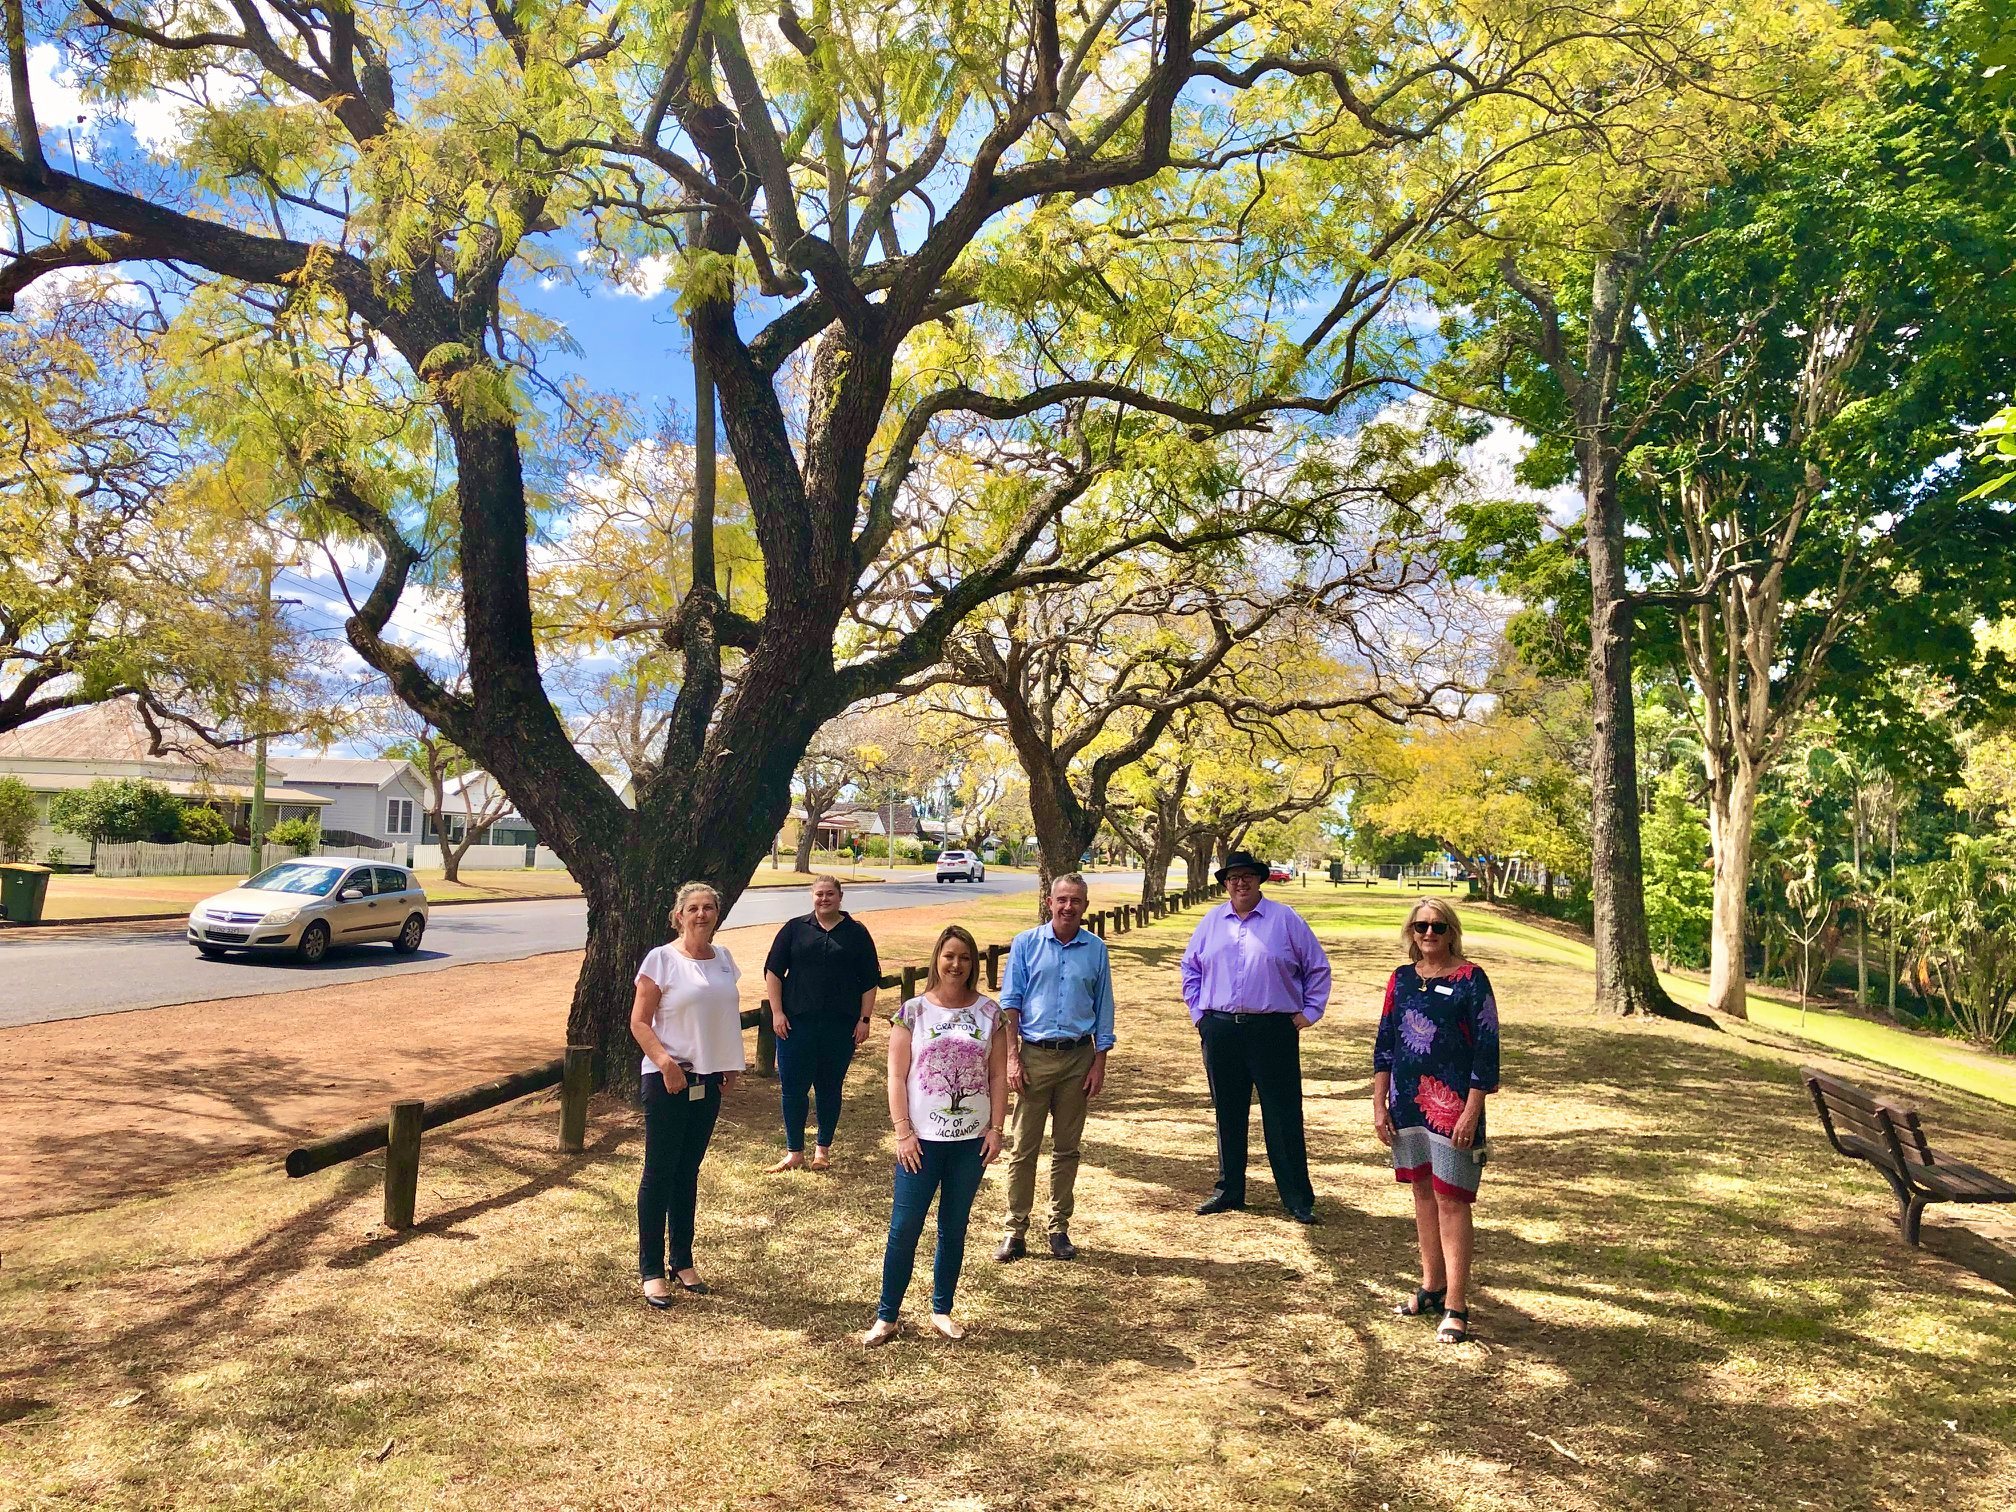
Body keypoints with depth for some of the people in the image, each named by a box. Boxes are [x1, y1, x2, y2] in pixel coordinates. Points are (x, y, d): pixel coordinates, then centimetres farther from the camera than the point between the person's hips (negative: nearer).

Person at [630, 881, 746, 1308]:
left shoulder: (723, 958, 6)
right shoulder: (662, 959, -10)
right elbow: (639, 1023, -11)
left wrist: (731, 1065, 11)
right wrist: (664, 1061, -23)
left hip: (709, 1079, 5)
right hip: (668, 1080, -5)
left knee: (688, 1172, 14)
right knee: (659, 1172, 2)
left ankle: (683, 1261, 25)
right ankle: (652, 1270, 12)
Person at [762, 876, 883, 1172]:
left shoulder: (857, 933, 5)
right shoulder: (795, 929, 5)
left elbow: (870, 981, 6)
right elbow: (773, 971, 5)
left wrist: (864, 1019, 0)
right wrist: (777, 1012, -3)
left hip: (840, 1026, 0)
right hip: (796, 1024, 0)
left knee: (830, 1088, 9)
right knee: (793, 1088, 2)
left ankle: (823, 1148, 25)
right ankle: (794, 1152, 15)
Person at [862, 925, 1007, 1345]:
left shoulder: (989, 1012, 1)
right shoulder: (913, 1012, -4)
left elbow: (998, 1075, 4)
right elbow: (897, 1077, -4)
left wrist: (995, 1128, -2)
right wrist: (903, 1132, -9)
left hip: (972, 1140, 2)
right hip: (922, 1139, -2)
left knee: (954, 1228, 13)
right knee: (904, 1228, 2)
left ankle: (941, 1310, 27)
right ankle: (886, 1317, 15)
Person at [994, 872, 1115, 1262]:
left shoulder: (1096, 949, 4)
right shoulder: (1026, 944, 0)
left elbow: (1103, 1009, 8)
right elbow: (1010, 1003, 0)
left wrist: (1099, 1063, 3)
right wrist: (1013, 1058, -7)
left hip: (1078, 1057, 2)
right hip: (1034, 1055, -1)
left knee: (1067, 1148, 10)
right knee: (1022, 1147, 1)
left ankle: (1059, 1228, 21)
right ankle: (1016, 1230, 9)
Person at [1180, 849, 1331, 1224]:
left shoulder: (1285, 919, 1)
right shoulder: (1211, 922, 9)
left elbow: (1317, 968, 6)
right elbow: (1190, 968, 20)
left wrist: (1307, 1013, 1)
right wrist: (1199, 1012, 11)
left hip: (1273, 1031, -3)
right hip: (1220, 1032, 3)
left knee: (1283, 1118, -1)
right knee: (1227, 1115, 12)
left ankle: (1298, 1200, 8)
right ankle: (1229, 1190, 24)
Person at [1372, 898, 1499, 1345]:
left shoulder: (1470, 980, -8)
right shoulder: (1401, 979, 7)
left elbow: (1487, 1049, -8)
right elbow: (1384, 1043, 11)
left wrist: (1472, 1112, -12)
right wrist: (1379, 1104, 8)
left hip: (1452, 1104, -5)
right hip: (1407, 1102, 5)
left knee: (1450, 1199, -3)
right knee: (1422, 1193, 15)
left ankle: (1456, 1306, 5)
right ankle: (1432, 1286, 29)